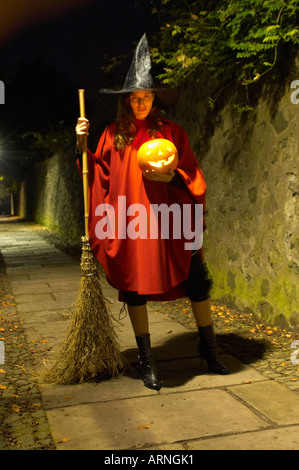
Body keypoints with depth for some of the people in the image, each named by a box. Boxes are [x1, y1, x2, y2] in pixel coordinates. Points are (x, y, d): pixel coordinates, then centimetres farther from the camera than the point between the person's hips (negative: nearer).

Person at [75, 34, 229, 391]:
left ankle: (208, 348, 23)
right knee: (135, 287, 5)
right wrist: (83, 146, 2)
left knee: (197, 281, 0)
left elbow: (193, 176, 6)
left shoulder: (171, 132, 6)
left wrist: (172, 177, -13)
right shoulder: (114, 134, 9)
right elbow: (99, 175, 12)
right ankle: (146, 360, 21)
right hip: (129, 223, 1)